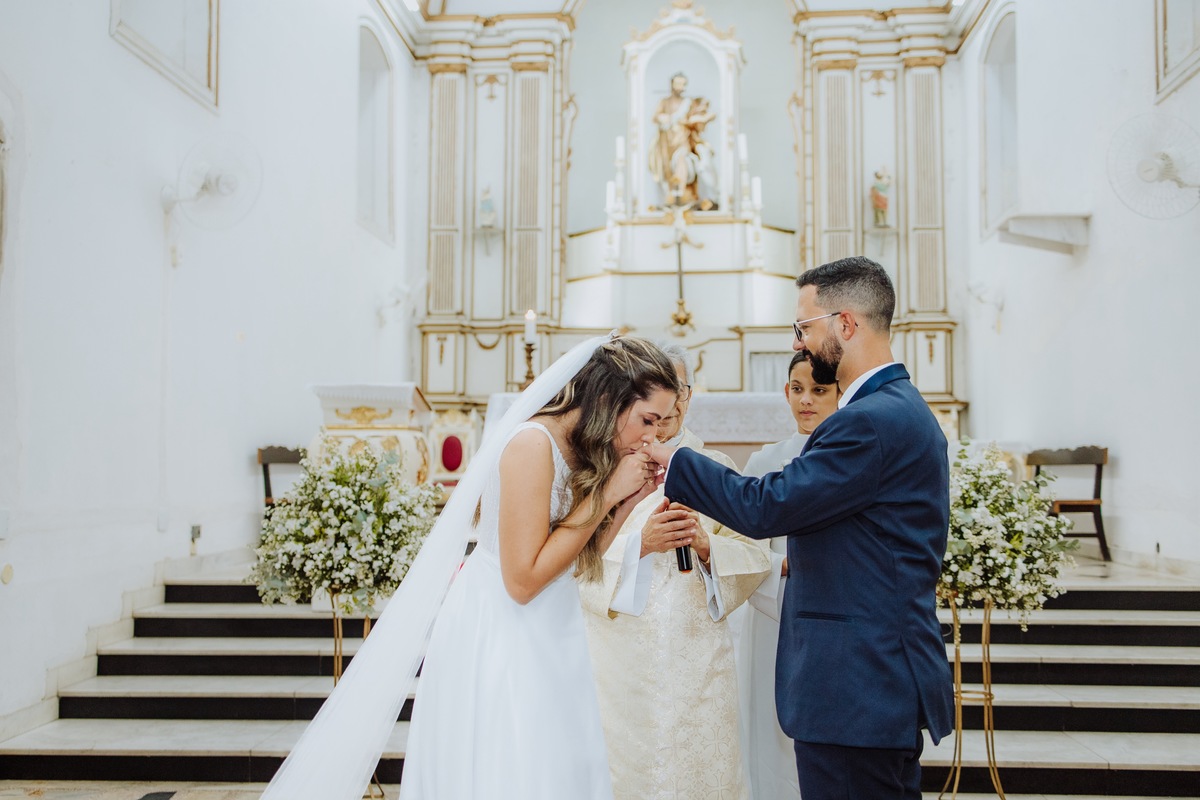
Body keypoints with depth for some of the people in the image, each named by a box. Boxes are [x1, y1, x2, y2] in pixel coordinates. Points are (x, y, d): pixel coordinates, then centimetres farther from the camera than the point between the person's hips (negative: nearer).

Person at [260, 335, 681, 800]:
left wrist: (626, 502, -2)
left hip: (543, 642, 9)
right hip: (501, 644, -9)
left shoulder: (576, 449, 6)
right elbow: (524, 578, -22)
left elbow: (575, 563, 9)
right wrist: (606, 493, -19)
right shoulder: (533, 443, -20)